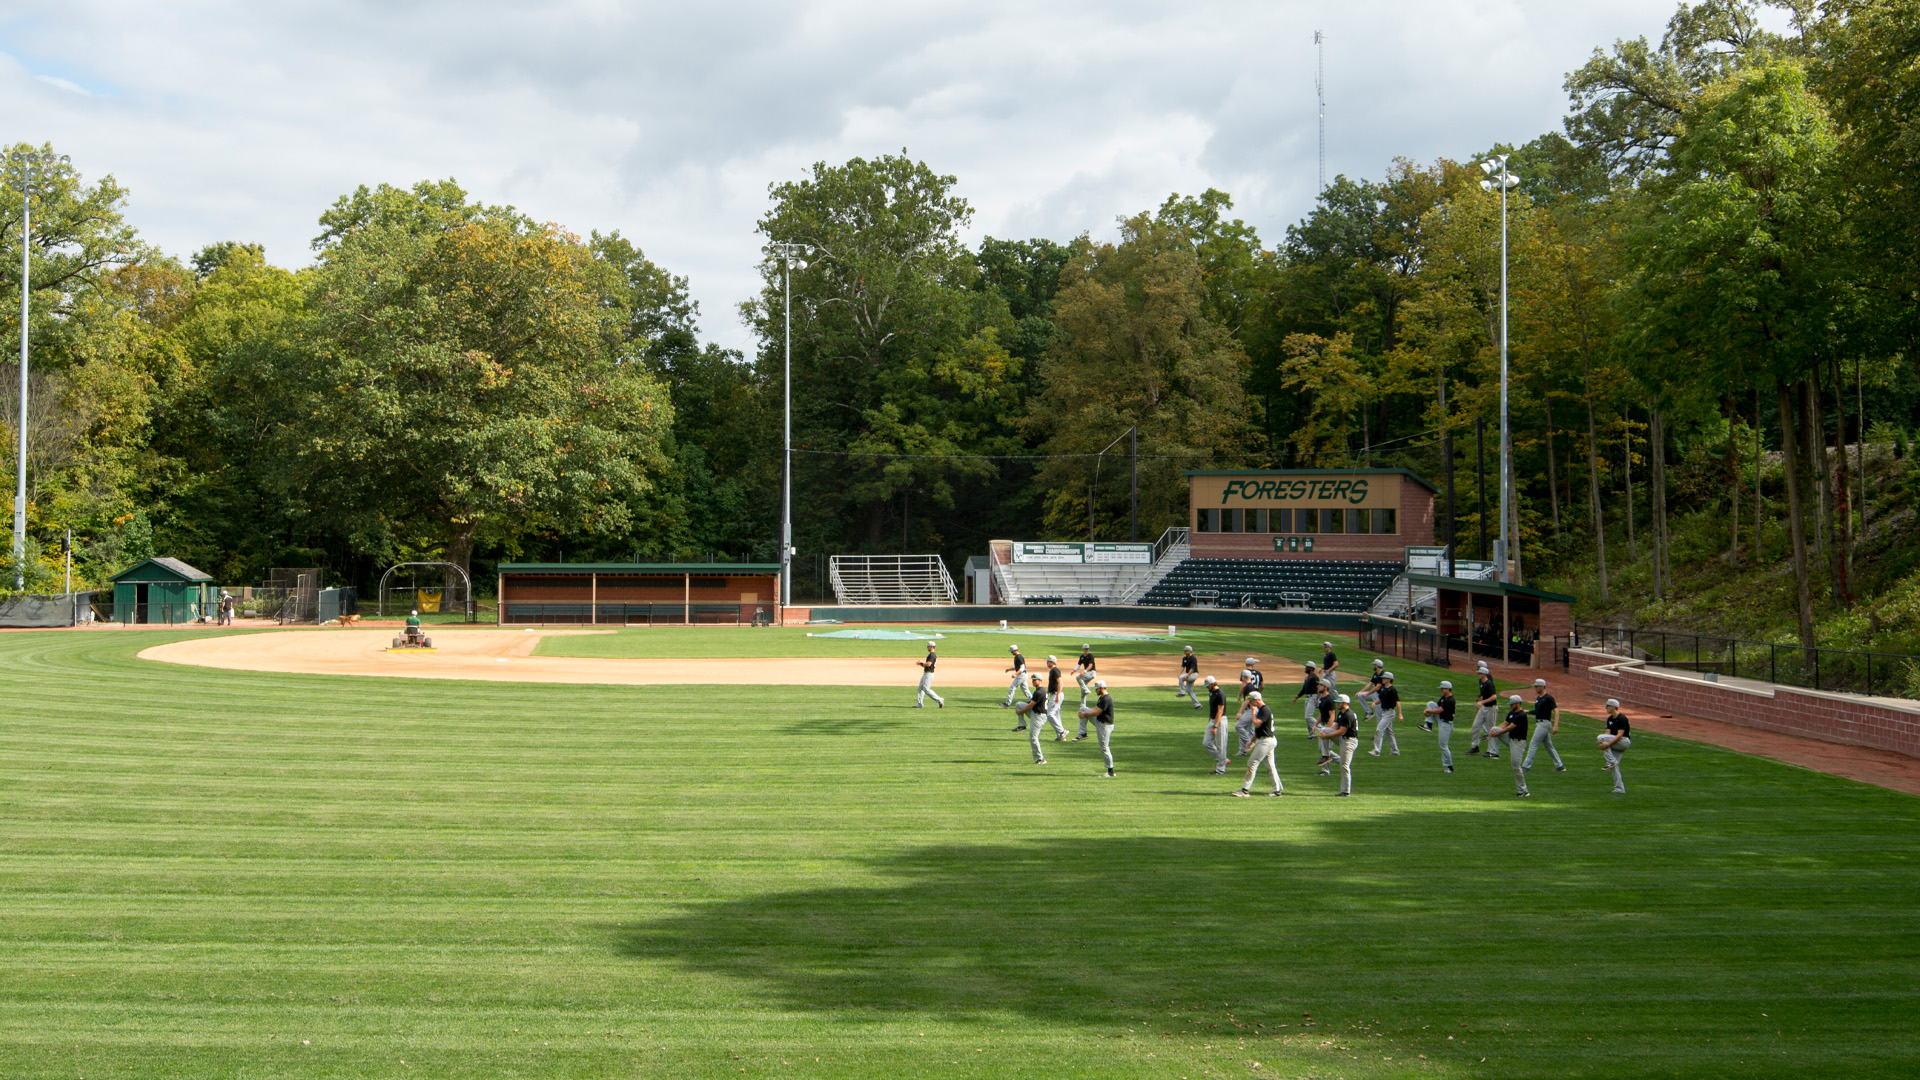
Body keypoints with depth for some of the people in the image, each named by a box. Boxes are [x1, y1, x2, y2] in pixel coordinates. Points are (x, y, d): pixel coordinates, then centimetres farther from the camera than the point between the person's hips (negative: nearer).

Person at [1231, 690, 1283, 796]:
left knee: (1252, 763, -10)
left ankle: (1245, 790, -10)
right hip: (1269, 740, 11)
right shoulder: (1261, 709, 16)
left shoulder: (1264, 710, -17)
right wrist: (1252, 740, 17)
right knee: (1270, 766, 12)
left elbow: (1257, 724, -25)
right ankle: (1277, 790, 15)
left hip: (1265, 741, -11)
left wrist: (1253, 711, -15)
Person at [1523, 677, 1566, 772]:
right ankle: (1559, 766, 19)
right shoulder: (1538, 698, 14)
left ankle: (1526, 765, -10)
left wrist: (1555, 726, -28)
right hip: (1539, 723, 10)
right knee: (1549, 746, 13)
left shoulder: (1548, 698, -14)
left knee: (1533, 743, -11)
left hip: (1545, 723, -10)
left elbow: (1556, 711, -20)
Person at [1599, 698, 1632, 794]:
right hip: (1615, 744, 9)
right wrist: (1603, 744, -15)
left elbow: (1619, 735, -22)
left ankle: (1611, 761, -21)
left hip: (1625, 741, -9)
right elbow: (1608, 733, 4)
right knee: (1614, 767, 3)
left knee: (1601, 737, -25)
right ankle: (1619, 789, 6)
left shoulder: (1622, 718, -16)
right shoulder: (1610, 719, 12)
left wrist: (1608, 743, -30)